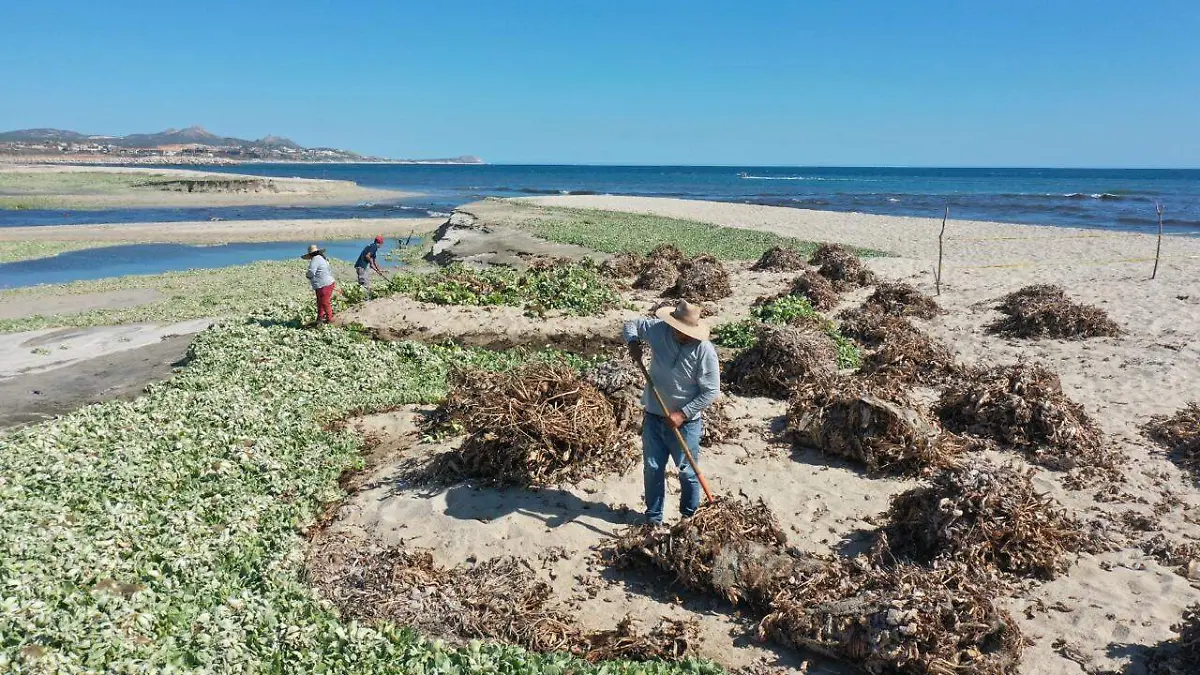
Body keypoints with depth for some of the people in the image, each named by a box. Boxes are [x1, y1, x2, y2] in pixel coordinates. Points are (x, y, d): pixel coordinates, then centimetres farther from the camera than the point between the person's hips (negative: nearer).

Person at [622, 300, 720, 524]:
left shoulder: (704, 351, -21)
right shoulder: (658, 330, -11)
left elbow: (711, 391, -16)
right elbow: (632, 324, 8)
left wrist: (682, 414, -19)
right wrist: (633, 342, -14)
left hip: (686, 422, -3)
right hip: (653, 417, 4)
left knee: (688, 472, 10)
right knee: (652, 469, 15)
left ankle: (689, 517, 30)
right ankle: (653, 515, 32)